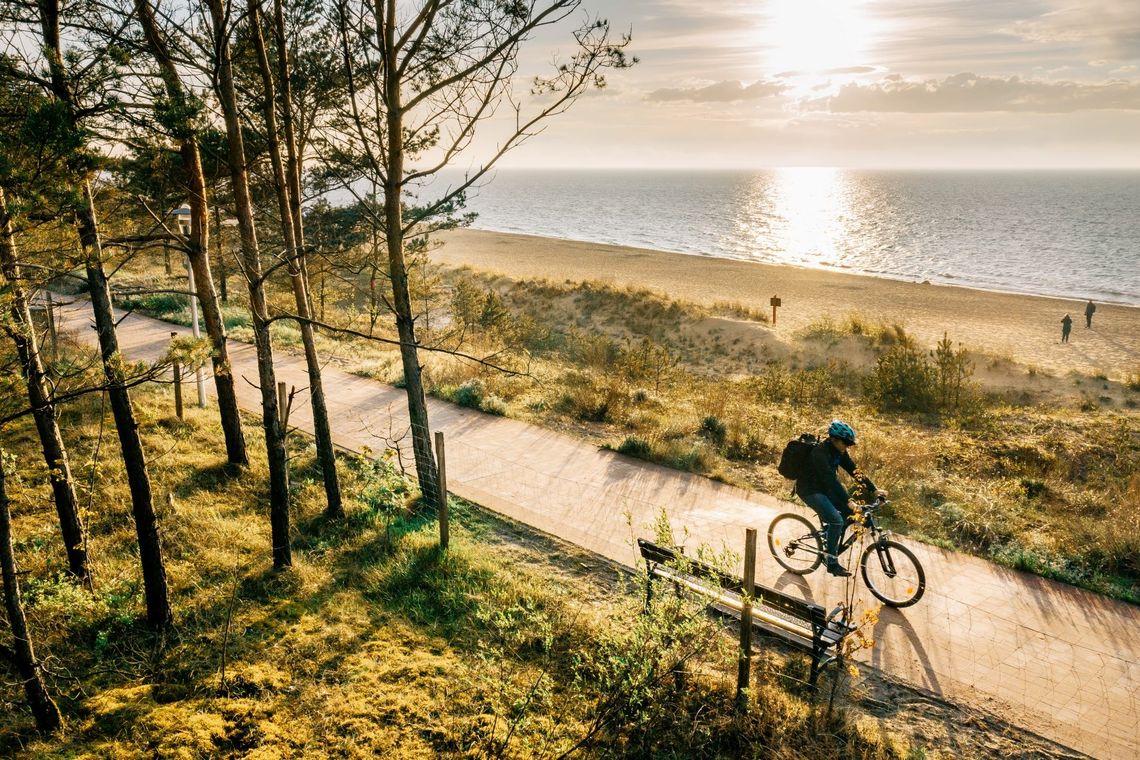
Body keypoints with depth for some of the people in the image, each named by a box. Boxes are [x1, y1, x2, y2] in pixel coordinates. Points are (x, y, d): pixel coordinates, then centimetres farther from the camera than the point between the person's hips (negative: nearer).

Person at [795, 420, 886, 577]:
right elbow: (831, 479, -35)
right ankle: (832, 563, -8)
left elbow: (854, 470, 0)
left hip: (823, 488, 9)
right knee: (837, 521, -19)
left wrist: (874, 490, -7)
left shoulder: (839, 451, -1)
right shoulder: (820, 452, -28)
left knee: (849, 510, -1)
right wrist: (848, 501, -40)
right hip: (810, 491, -9)